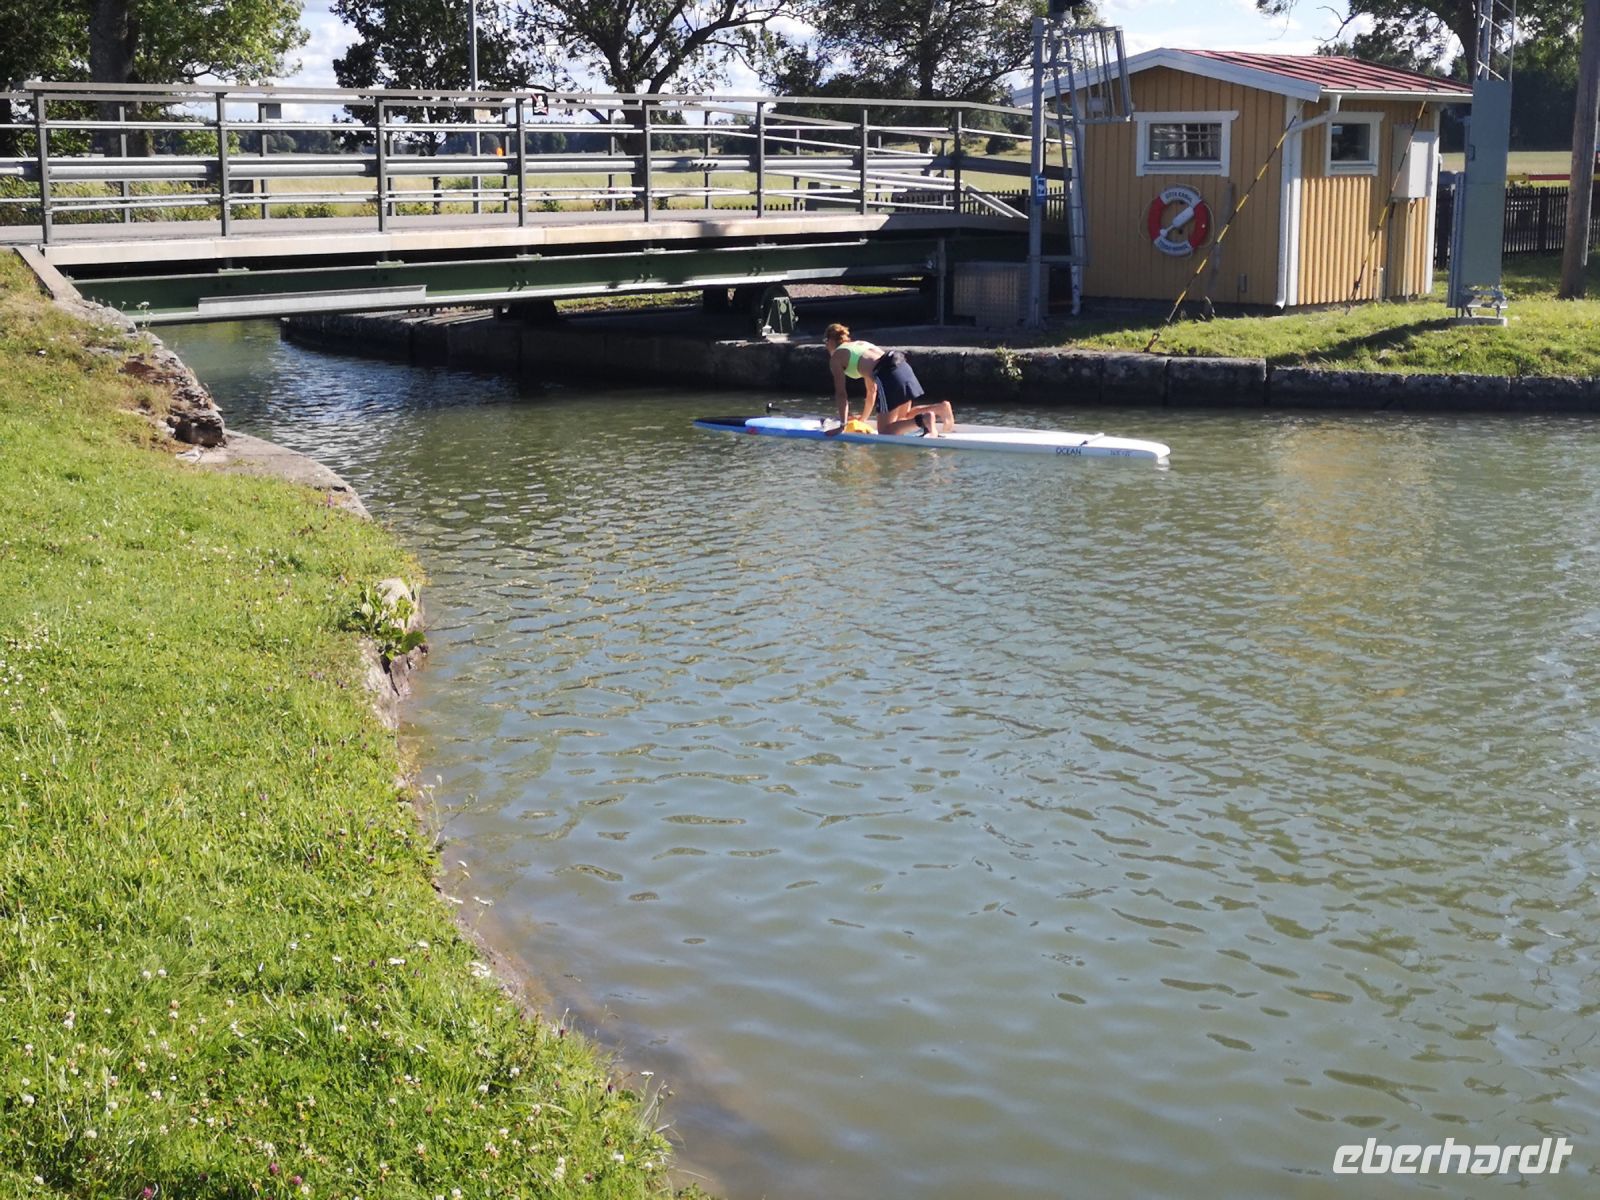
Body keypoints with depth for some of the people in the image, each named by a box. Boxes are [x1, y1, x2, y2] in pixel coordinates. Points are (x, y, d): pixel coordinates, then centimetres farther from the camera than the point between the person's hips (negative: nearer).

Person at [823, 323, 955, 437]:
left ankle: (924, 420, -24)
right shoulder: (861, 343, 34)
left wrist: (843, 424, 12)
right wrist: (863, 419, 41)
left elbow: (841, 394, 8)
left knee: (885, 431, -2)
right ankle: (940, 407, 5)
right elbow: (872, 389, 36)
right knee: (901, 420, 25)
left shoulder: (836, 357, 13)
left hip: (888, 375, -8)